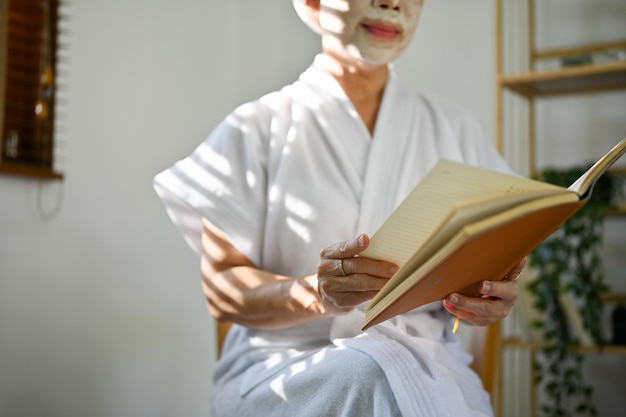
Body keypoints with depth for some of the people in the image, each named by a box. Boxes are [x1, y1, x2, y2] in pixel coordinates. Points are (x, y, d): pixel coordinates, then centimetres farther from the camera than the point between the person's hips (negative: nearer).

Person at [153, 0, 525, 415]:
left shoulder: (457, 129, 14)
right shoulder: (256, 128, 5)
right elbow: (221, 289, -2)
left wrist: (493, 297, -12)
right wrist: (317, 294, -23)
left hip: (424, 356, 3)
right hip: (283, 363, -2)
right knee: (374, 376, -35)